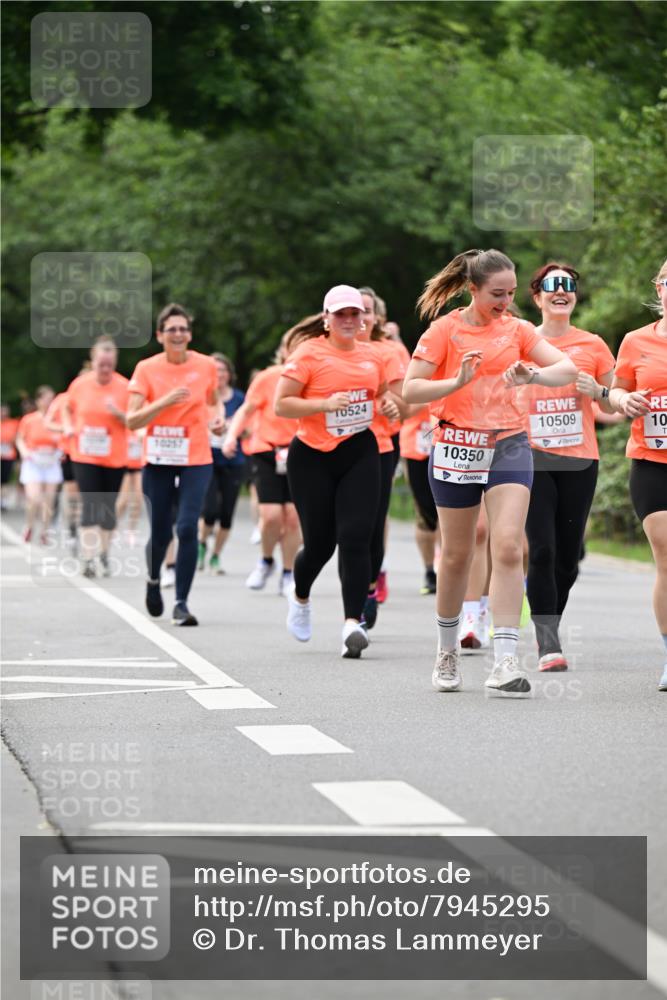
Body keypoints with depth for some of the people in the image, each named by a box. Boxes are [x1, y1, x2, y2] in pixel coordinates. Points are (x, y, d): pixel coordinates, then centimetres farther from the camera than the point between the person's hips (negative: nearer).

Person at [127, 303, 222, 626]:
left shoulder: (205, 366, 0)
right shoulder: (147, 369, -5)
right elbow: (132, 421, -10)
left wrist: (218, 417, -2)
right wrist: (166, 401, -22)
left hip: (196, 460, 0)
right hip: (158, 461, 0)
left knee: (187, 527, -16)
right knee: (160, 533, 5)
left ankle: (181, 603, -7)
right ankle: (153, 580, 38)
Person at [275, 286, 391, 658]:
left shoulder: (372, 355, 9)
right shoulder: (309, 354, -6)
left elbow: (383, 393, 27)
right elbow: (281, 405, -10)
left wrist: (388, 404, 4)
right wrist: (324, 404, -22)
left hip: (360, 453, 3)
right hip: (313, 458, -3)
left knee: (355, 538, -13)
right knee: (320, 542, 5)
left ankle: (353, 621, -18)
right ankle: (300, 596, 38)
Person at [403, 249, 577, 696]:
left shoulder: (518, 329, 5)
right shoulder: (445, 331, -4)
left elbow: (568, 369, -2)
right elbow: (410, 390, -9)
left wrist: (533, 374, -21)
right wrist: (457, 381, -24)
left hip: (509, 445, 1)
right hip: (457, 445, -1)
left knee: (509, 548, -14)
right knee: (457, 554, 8)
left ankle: (506, 663, -17)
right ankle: (448, 651, 28)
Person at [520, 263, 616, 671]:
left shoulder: (593, 346, 7)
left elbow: (614, 407, 13)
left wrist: (597, 392, -7)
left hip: (579, 461, 2)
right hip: (532, 459, -2)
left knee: (568, 556, 5)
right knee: (542, 551, -13)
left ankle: (550, 630, 22)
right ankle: (548, 643, -14)